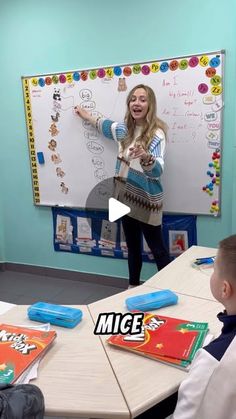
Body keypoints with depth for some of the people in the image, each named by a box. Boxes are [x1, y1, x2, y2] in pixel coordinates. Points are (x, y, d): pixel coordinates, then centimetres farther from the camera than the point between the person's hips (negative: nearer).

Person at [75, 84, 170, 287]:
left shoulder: (156, 133, -17)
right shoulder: (127, 129, 5)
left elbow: (158, 170, -30)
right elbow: (108, 126, 28)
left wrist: (146, 156, -51)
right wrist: (88, 116, 39)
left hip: (147, 200, -7)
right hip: (127, 197, 7)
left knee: (158, 249, -1)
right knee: (133, 247, 19)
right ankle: (133, 285, 34)